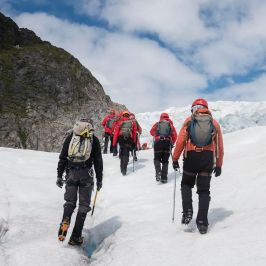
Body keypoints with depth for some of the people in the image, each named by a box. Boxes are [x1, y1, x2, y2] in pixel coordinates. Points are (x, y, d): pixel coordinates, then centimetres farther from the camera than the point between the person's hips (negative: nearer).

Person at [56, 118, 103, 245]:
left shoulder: (70, 137, 13)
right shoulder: (94, 139, 10)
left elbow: (62, 157, 11)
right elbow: (98, 161, 7)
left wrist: (59, 175, 15)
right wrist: (99, 179, 12)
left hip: (71, 173, 1)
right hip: (86, 174, -1)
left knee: (70, 201, 14)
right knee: (83, 205, 7)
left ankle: (65, 220, -16)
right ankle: (75, 236, 4)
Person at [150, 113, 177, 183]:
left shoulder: (157, 124, 15)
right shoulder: (171, 125, 16)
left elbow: (151, 132, 22)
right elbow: (175, 136, 9)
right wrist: (171, 144, 21)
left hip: (158, 142, -1)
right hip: (168, 142, 1)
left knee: (157, 159, 10)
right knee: (165, 161, 10)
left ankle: (158, 172, -17)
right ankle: (164, 177, 3)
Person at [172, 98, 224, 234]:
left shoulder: (189, 121, 2)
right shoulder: (214, 123, 8)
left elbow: (180, 141, -5)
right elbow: (220, 146, 9)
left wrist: (175, 159, 3)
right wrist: (219, 165, 16)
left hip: (191, 157, -1)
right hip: (208, 158, 2)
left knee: (186, 184, 19)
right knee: (204, 190, 8)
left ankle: (187, 211, 0)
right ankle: (202, 222, 4)